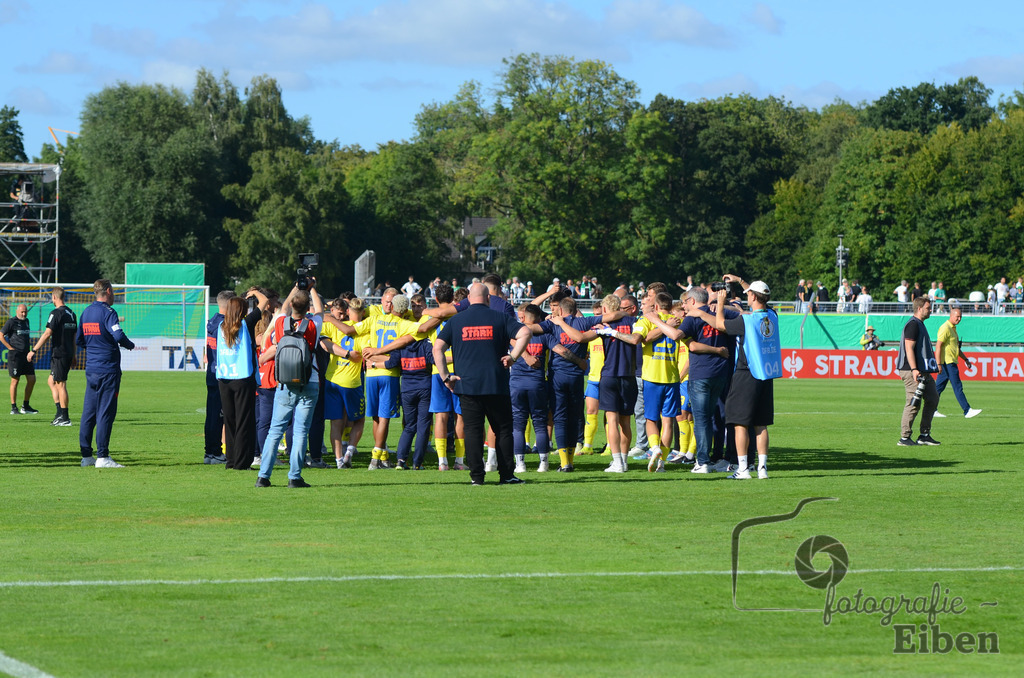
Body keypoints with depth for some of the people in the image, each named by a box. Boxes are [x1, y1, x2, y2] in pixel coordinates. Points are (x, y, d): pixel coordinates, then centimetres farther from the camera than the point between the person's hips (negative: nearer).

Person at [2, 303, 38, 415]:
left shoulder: (26, 321, 16)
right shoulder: (11, 322, -6)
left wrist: (29, 340, 14)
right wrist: (11, 348, -12)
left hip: (26, 355, 7)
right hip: (15, 355, -7)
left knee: (32, 379, 3)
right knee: (15, 381, -4)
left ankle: (26, 406, 13)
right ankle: (14, 408, 2)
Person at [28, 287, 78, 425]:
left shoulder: (56, 313, -13)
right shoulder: (71, 314, 12)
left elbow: (47, 333, -19)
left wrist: (34, 350, -16)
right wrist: (73, 356, 24)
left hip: (59, 354, -8)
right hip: (68, 354, 8)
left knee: (61, 384, -4)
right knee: (51, 381, 17)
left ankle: (65, 418, -2)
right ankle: (60, 413, 12)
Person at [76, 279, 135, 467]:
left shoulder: (86, 312, 12)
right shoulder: (108, 312, -12)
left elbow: (79, 340, 17)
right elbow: (119, 336, -22)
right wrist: (130, 345, -4)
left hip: (91, 370, 7)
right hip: (108, 370, -7)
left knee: (88, 413, 9)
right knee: (105, 412, -6)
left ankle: (86, 455, 11)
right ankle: (102, 457, -8)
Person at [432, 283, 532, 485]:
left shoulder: (455, 321, 6)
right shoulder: (499, 318, 2)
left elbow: (437, 348, 0)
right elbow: (525, 332, -10)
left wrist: (445, 376, 2)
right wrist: (513, 357, -5)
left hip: (466, 385, 1)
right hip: (496, 385, -1)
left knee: (472, 430, 4)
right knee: (503, 429, 8)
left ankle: (476, 475, -3)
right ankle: (506, 474, 6)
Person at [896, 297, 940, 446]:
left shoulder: (920, 324, 20)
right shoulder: (913, 324, -12)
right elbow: (909, 348, -20)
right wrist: (914, 369, -26)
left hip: (924, 371, 11)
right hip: (912, 371, -11)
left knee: (933, 399, 10)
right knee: (914, 403, -10)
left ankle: (924, 435, 14)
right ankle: (905, 438, -6)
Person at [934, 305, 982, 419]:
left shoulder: (953, 328, 19)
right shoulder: (945, 328, -12)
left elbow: (956, 347, 30)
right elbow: (938, 346, -19)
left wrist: (965, 359, 27)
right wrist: (939, 364, -23)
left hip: (951, 362, 10)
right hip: (947, 362, -10)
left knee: (939, 387, 10)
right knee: (958, 387, -8)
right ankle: (967, 411, -8)